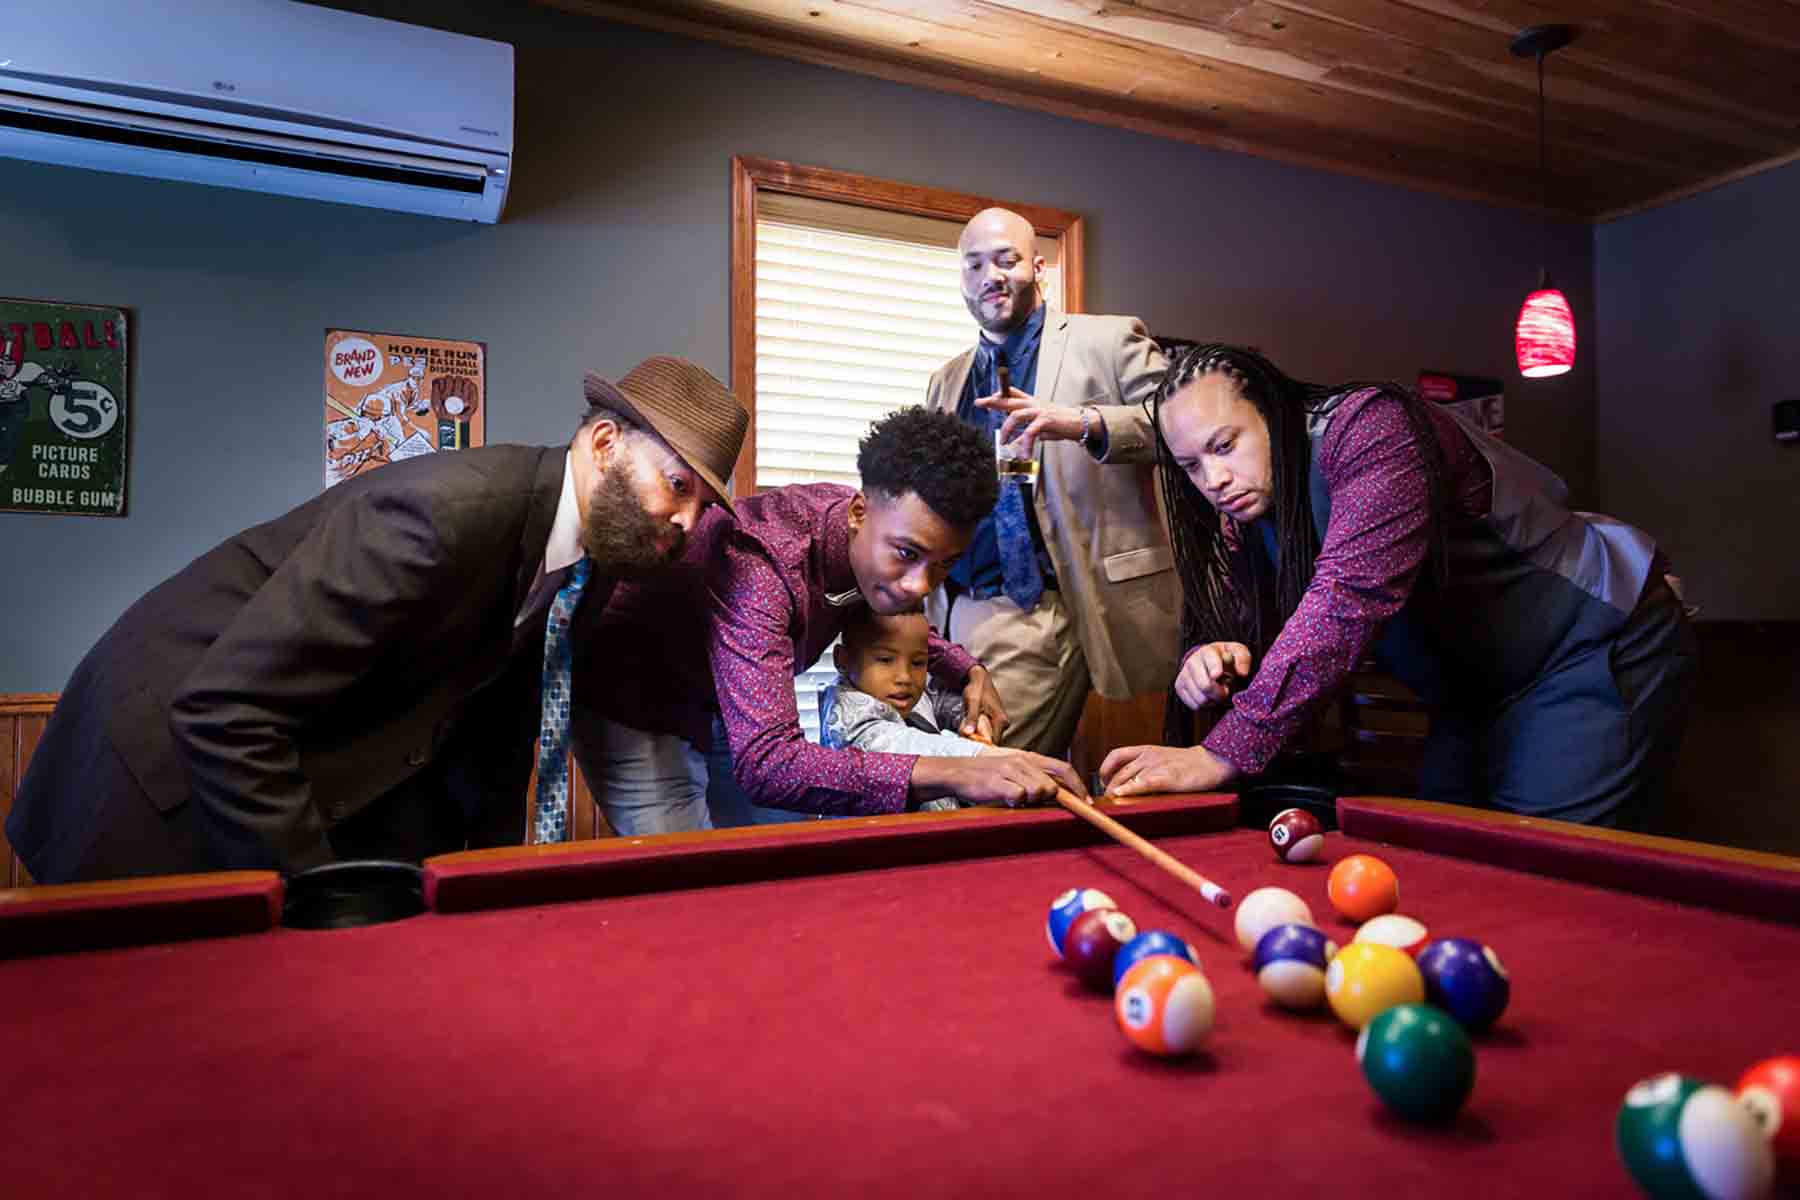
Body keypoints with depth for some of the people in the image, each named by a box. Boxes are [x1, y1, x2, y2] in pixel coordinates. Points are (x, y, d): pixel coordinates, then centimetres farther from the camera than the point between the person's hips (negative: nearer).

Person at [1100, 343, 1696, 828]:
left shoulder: (1367, 425, -27)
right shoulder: (1244, 518, -1)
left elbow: (1353, 594, -39)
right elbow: (1242, 623, 0)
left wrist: (1225, 750, -44)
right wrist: (1211, 657, -28)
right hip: (1482, 688, 8)